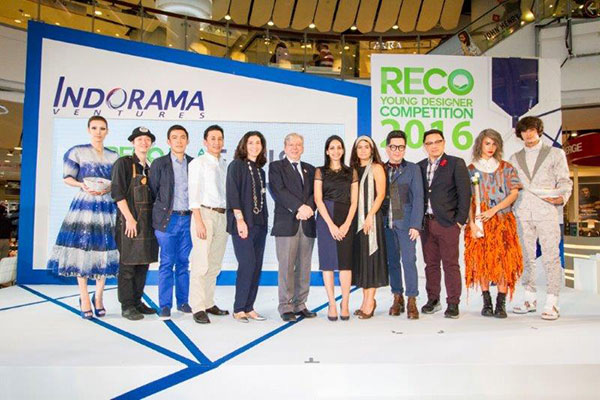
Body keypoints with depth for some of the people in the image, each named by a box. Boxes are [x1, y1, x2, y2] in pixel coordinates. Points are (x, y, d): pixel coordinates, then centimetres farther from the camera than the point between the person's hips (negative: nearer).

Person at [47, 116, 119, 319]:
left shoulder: (114, 157, 11)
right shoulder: (77, 152, 3)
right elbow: (67, 178, 2)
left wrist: (109, 187, -10)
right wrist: (82, 185, -16)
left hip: (107, 206, 3)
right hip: (84, 205, -2)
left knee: (105, 250, 2)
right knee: (82, 248, -4)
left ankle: (99, 296, 15)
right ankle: (84, 299, 4)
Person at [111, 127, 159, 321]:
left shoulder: (150, 168, 18)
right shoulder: (123, 163, -1)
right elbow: (118, 193, -9)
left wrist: (154, 218, 12)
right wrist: (129, 218, -15)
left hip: (147, 222, 7)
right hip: (130, 221, -7)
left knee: (143, 263, 10)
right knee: (127, 265, -3)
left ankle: (137, 302, 20)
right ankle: (127, 306, 5)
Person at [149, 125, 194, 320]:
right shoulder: (159, 163, 3)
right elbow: (153, 191, 3)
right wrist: (159, 215, 0)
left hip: (188, 218, 3)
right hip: (167, 219, -2)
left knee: (184, 263, 8)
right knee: (167, 263, 0)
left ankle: (183, 302, 18)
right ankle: (164, 306, 8)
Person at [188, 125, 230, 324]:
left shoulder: (226, 165, 13)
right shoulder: (198, 163, 1)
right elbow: (194, 194, -5)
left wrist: (231, 219, 7)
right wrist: (198, 221, -13)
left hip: (223, 216, 5)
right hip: (205, 213, -5)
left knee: (214, 265, 10)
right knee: (201, 264, -7)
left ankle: (209, 303, 19)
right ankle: (198, 308, -1)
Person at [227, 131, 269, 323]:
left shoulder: (260, 170, 17)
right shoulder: (236, 165, -1)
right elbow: (232, 193, -9)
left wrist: (265, 220, 10)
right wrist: (240, 219, -16)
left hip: (260, 223, 7)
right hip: (243, 222, -7)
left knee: (257, 266, 5)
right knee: (247, 264, -11)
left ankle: (249, 307, 14)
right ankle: (239, 309, 1)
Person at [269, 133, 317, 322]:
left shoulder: (310, 169, 20)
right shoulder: (276, 167, 7)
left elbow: (315, 193, 9)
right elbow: (279, 191, -7)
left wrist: (308, 208, -11)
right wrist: (300, 207, -16)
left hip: (307, 224, 4)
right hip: (286, 223, -4)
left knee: (304, 267, 6)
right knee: (286, 267, -3)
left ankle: (300, 305, 14)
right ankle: (286, 307, 4)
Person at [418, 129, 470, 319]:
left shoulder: (456, 163, -1)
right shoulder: (420, 166, 11)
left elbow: (465, 193, -4)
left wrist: (460, 220, -8)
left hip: (447, 222, -4)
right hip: (426, 222, 4)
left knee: (450, 264, 0)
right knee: (431, 264, 11)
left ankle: (453, 303, 9)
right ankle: (433, 300, 22)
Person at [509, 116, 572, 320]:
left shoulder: (555, 154, 10)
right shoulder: (515, 158, 17)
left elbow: (565, 181, 3)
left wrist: (561, 198, -15)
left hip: (547, 212, -3)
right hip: (523, 213, 3)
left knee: (551, 257, -5)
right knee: (526, 257, 7)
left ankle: (551, 303, 0)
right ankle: (530, 299, 16)